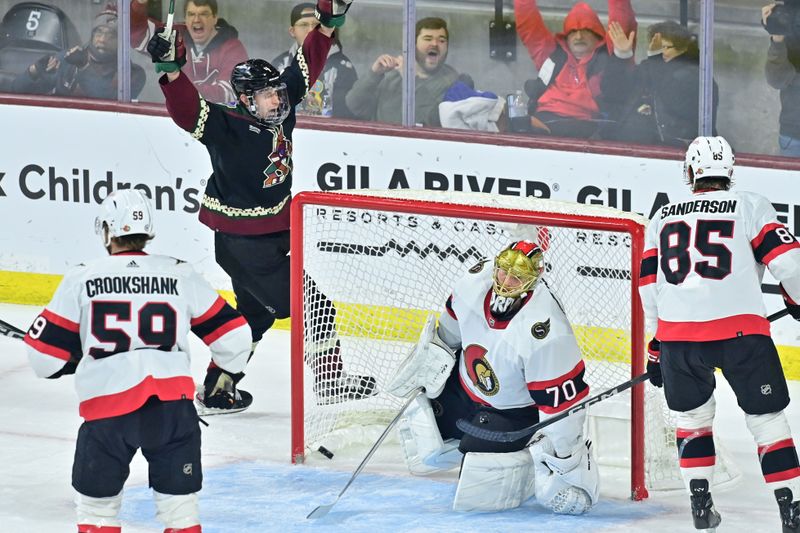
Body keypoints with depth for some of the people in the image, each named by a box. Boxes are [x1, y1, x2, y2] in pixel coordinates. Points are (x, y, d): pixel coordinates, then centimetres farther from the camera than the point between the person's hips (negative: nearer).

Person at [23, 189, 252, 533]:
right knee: (179, 501, 12)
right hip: (172, 401, 1)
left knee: (96, 503, 14)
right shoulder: (180, 275, 8)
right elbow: (231, 335, 11)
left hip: (106, 401, -1)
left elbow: (45, 353, 6)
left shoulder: (81, 279, 4)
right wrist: (226, 369, 33)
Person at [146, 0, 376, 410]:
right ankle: (332, 381, 8)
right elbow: (187, 111, -35)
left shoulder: (280, 110, -1)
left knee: (256, 313, 19)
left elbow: (306, 68, 7)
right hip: (241, 240, -9)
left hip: (274, 231, 9)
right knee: (312, 307, -4)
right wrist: (172, 72, -50)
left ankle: (216, 388, 28)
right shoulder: (227, 126, -21)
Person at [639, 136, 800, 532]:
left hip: (677, 334, 3)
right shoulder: (750, 206, 8)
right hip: (740, 330, -3)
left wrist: (657, 345, 29)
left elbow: (649, 284, 21)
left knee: (692, 415, 23)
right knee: (766, 418, 7)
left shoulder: (664, 217, 20)